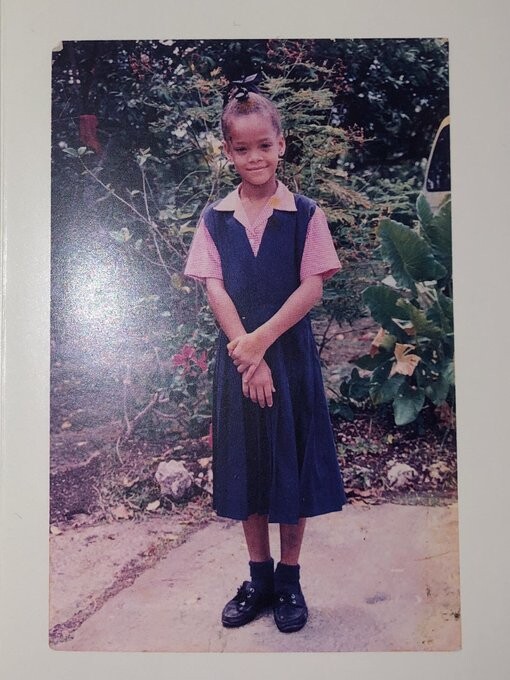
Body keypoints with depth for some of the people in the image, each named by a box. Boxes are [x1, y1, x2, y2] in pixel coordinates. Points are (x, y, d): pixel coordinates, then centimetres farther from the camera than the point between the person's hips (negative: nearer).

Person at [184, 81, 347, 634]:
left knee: (292, 462, 6)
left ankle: (289, 579, 24)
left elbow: (312, 287, -8)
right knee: (245, 465, 10)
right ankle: (259, 578, 28)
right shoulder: (214, 219, 4)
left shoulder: (304, 214, -1)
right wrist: (246, 354, -14)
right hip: (237, 354, 2)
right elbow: (214, 289, -4)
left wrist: (261, 340, -17)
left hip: (290, 352, -2)